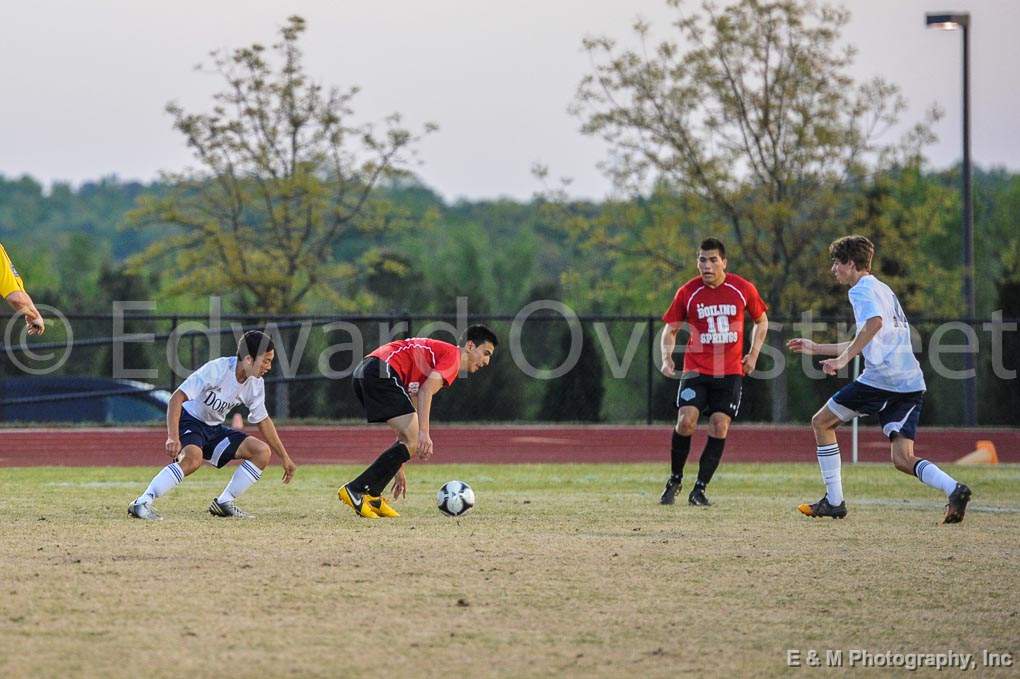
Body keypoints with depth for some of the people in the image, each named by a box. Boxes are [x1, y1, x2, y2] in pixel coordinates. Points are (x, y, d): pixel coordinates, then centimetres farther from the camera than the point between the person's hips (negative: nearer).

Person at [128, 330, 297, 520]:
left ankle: (224, 503, 3)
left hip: (213, 429, 8)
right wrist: (172, 438, -39)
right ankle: (142, 504, -34)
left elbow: (263, 421, 13)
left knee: (262, 452, -4)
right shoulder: (217, 369, -26)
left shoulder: (255, 384, -3)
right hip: (189, 421, -8)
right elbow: (177, 398, -28)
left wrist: (284, 457, 13)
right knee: (193, 458, -37)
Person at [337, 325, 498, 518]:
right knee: (413, 441, -12)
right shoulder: (453, 354, 4)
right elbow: (426, 389, -16)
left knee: (410, 440, 13)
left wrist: (399, 467, 31)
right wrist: (424, 433, -23)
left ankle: (371, 496, 7)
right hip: (383, 371, -10)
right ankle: (354, 490, -15)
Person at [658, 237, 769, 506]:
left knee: (719, 427, -9)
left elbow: (761, 321, 16)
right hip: (696, 370, -1)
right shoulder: (687, 292, -2)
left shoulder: (743, 289, -1)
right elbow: (670, 330, 7)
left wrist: (753, 354, 5)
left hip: (730, 373, 1)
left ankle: (699, 489, 2)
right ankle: (675, 480, 5)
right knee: (686, 421, -16)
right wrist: (667, 358, -11)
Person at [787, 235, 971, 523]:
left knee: (821, 422, 11)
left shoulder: (863, 290, -2)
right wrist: (816, 348, 41)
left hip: (881, 379, -8)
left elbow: (874, 323, -25)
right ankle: (953, 489, -25)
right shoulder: (883, 290, 28)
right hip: (911, 383, 8)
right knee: (903, 459, 2)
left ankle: (834, 501, 9)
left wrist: (843, 359, -24)